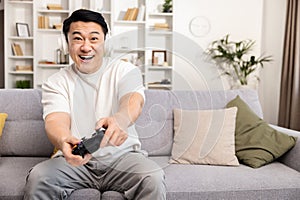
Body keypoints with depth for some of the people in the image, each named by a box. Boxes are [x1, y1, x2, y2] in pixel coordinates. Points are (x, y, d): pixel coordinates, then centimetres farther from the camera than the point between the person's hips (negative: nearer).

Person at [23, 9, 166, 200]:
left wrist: (119, 120, -45)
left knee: (153, 179, -30)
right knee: (37, 177, -25)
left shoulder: (126, 70, 2)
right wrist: (64, 141, -40)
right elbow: (55, 120, -13)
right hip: (75, 160, 2)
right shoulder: (55, 83, 4)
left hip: (122, 155, -1)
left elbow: (134, 101, -19)